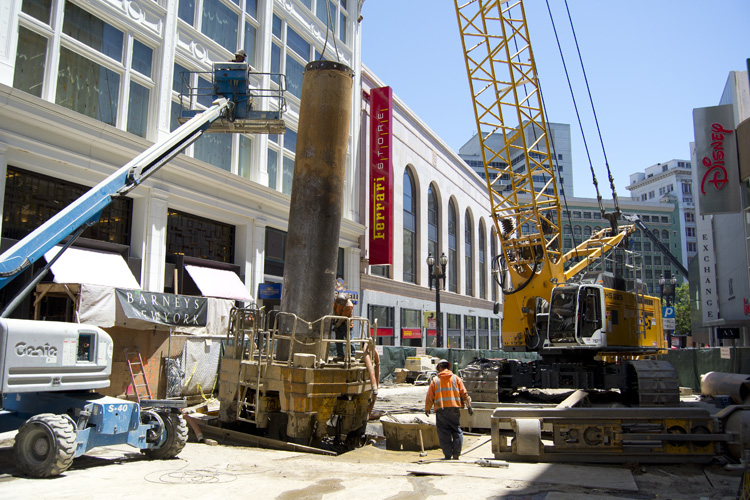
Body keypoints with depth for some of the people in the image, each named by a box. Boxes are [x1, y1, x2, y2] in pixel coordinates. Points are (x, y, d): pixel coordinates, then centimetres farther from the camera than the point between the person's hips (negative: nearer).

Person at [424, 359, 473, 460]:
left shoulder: (435, 380, 4)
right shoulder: (456, 378, 7)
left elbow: (429, 396, 5)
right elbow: (464, 393, 4)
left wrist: (427, 409, 18)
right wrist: (469, 406, 12)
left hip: (441, 411, -1)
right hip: (454, 409, 1)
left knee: (444, 433, 4)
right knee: (457, 431, 10)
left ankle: (448, 456, 3)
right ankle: (456, 454, 5)